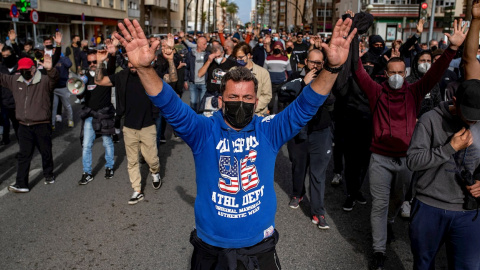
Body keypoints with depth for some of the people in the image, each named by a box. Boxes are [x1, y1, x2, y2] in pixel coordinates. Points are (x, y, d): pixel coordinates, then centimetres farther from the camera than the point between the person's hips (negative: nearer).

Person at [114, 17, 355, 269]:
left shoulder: (269, 130, -9)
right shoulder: (203, 131, -12)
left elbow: (305, 106, -17)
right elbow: (170, 107, -24)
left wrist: (331, 68, -33)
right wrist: (145, 68, -41)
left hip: (260, 243, 1)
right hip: (211, 244, 0)